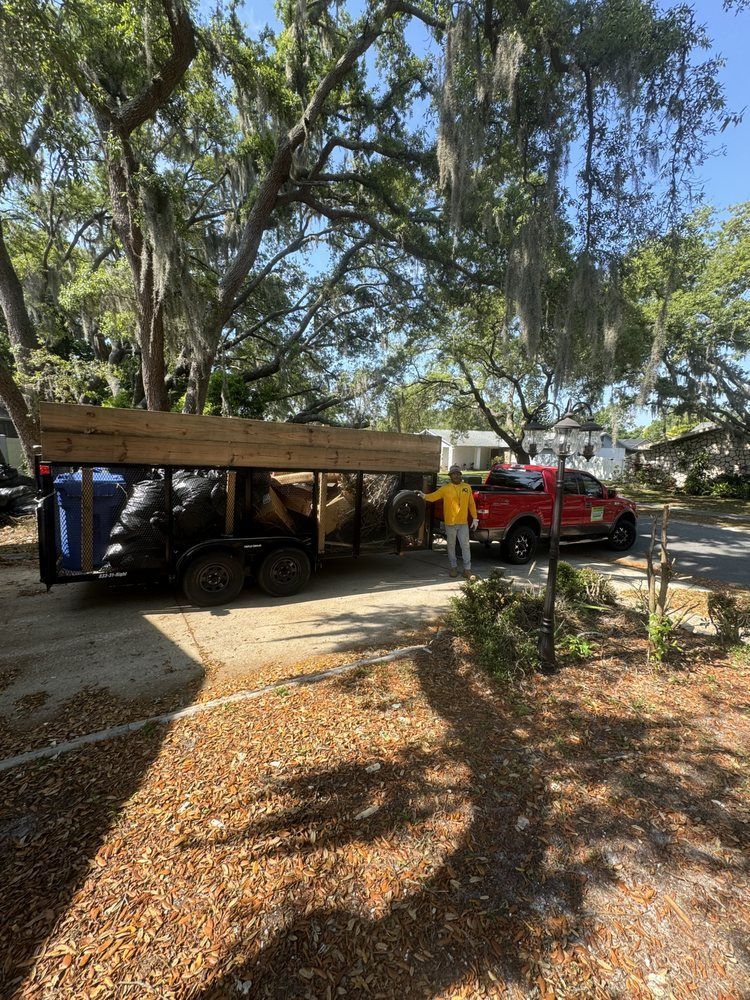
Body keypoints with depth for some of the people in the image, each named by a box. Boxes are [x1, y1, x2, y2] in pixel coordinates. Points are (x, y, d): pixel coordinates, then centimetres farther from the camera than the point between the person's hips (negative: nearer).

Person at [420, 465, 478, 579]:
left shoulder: (467, 487, 5)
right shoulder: (445, 488, -1)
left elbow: (471, 504, 7)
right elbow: (433, 496, -5)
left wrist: (475, 518, 6)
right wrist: (423, 496, -24)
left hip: (463, 523, 1)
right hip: (450, 523, -1)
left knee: (466, 546, 2)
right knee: (451, 546, 9)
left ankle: (467, 569, 9)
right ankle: (453, 567, 23)